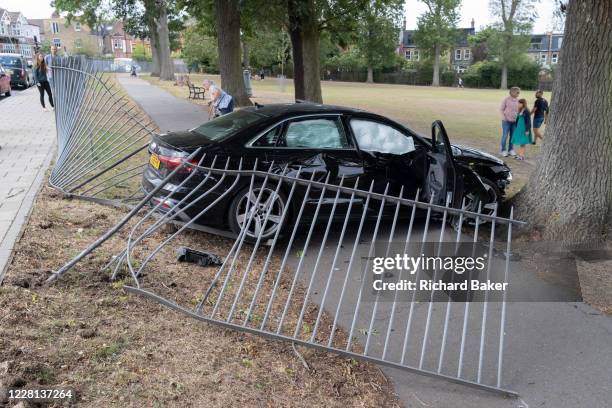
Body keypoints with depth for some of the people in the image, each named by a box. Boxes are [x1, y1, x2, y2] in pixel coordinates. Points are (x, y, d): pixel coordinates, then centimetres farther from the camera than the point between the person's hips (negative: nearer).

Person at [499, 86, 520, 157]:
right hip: (506, 121, -4)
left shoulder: (517, 100, 5)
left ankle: (510, 150, 17)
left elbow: (519, 110, 15)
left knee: (512, 136, 7)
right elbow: (501, 109, -2)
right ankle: (503, 150, 9)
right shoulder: (506, 99, -6)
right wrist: (504, 118, -9)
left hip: (514, 121, 4)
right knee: (505, 135, -2)